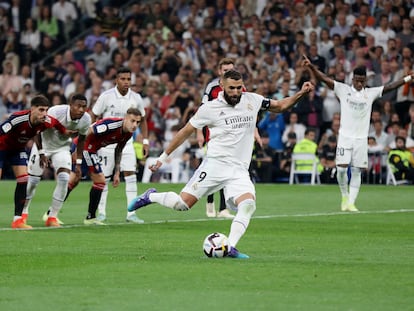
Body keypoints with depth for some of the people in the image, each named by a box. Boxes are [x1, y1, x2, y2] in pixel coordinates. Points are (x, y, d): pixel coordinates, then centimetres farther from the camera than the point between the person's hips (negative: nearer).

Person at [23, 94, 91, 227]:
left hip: (62, 147, 3)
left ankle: (52, 216, -5)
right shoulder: (56, 112, -32)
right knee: (33, 179, -2)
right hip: (44, 144, -3)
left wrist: (78, 163, 1)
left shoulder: (86, 119, -17)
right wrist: (42, 153, -19)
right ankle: (23, 211, 22)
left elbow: (81, 139, 1)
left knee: (64, 179, -16)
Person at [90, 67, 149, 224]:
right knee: (104, 178, 2)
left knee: (131, 174, -10)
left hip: (126, 142, 2)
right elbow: (93, 117, -2)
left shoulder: (136, 98, 0)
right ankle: (101, 212, 14)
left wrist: (145, 141, 9)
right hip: (107, 142, -2)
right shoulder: (106, 96, -10)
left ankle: (131, 213, -9)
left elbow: (142, 120, 14)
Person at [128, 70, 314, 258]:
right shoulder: (210, 108, -2)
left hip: (239, 171, 3)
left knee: (248, 204, -24)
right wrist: (164, 157, 9)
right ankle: (150, 197, 17)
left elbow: (280, 106, 19)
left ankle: (230, 248, -24)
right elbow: (186, 131, 7)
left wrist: (301, 94, 4)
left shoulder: (252, 100, 7)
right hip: (215, 164, -3)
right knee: (183, 203, -11)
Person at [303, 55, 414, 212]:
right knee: (341, 168, -9)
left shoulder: (371, 93, 5)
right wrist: (311, 67, -20)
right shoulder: (343, 90, 0)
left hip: (361, 138, 2)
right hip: (345, 136, -2)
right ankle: (345, 196, 15)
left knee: (356, 171, 0)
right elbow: (324, 79, -7)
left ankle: (351, 203, 3)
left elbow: (390, 87, 4)